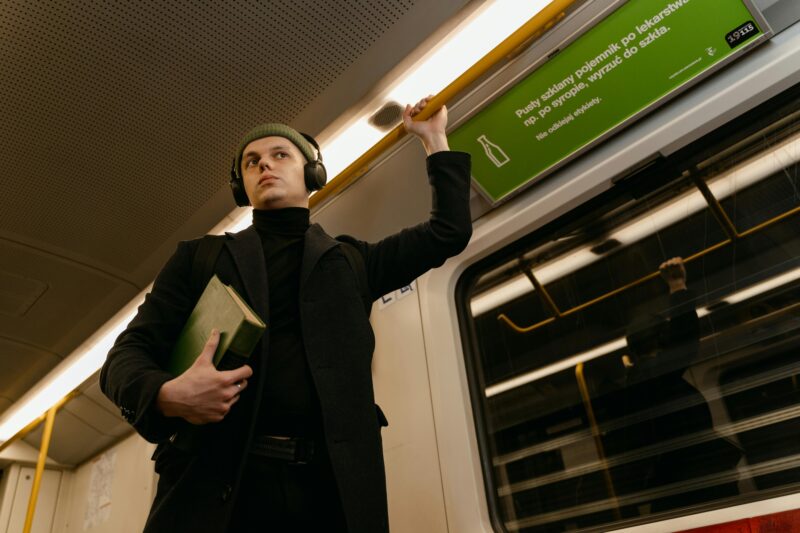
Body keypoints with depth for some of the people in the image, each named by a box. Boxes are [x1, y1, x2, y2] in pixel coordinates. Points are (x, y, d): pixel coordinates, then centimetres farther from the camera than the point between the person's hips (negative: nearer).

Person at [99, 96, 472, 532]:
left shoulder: (349, 260, 17)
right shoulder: (202, 256, 13)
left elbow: (450, 231, 19)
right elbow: (127, 354, 8)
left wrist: (433, 138, 22)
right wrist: (167, 394, -16)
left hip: (328, 486, 1)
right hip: (217, 484, 0)